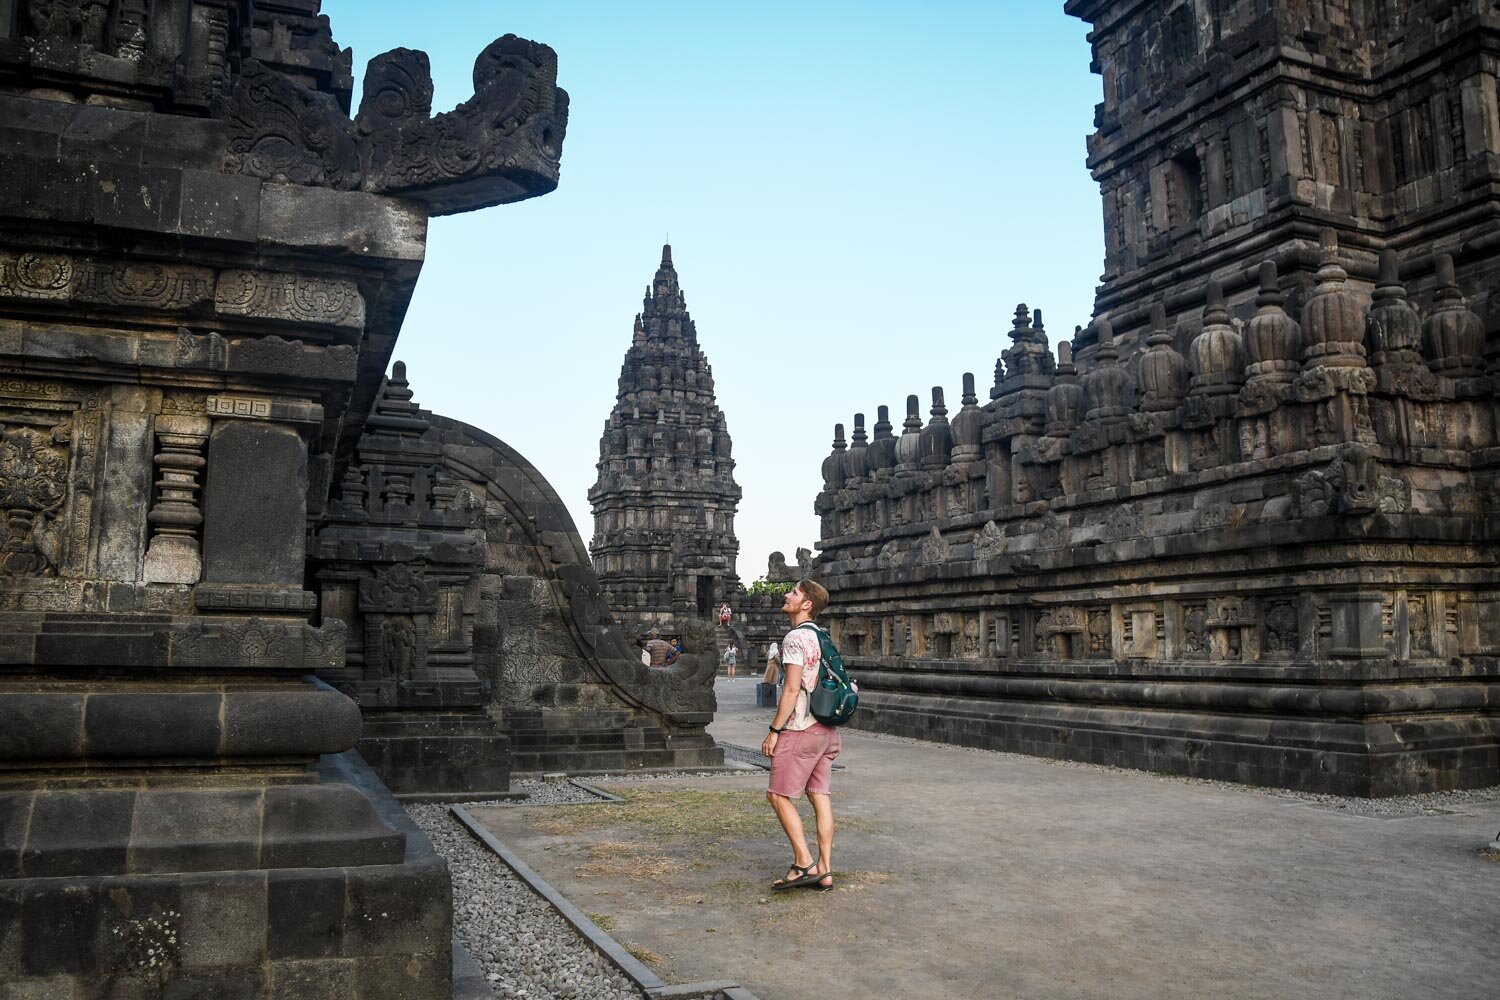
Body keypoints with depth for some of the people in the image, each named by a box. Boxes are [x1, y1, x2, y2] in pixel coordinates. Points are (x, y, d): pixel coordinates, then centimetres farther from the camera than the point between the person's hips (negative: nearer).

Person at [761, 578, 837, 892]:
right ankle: (824, 870, 10)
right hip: (826, 728, 9)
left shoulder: (796, 638, -14)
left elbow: (792, 690, -18)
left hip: (800, 729, -9)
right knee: (820, 796, 8)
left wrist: (774, 730, -14)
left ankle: (804, 863, -3)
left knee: (779, 795, 0)